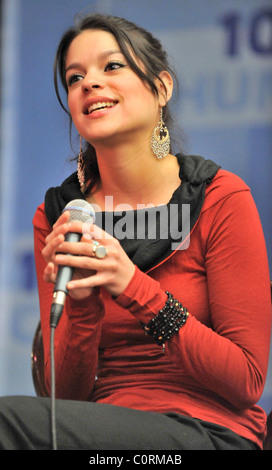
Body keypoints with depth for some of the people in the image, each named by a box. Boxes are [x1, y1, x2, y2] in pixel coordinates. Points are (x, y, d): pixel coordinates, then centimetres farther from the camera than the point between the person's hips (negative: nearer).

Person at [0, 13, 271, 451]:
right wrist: (81, 303, -15)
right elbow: (66, 393, 5)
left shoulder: (221, 198, -4)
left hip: (211, 434, -4)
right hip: (109, 431, 4)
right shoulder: (57, 215, 6)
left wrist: (136, 289, -17)